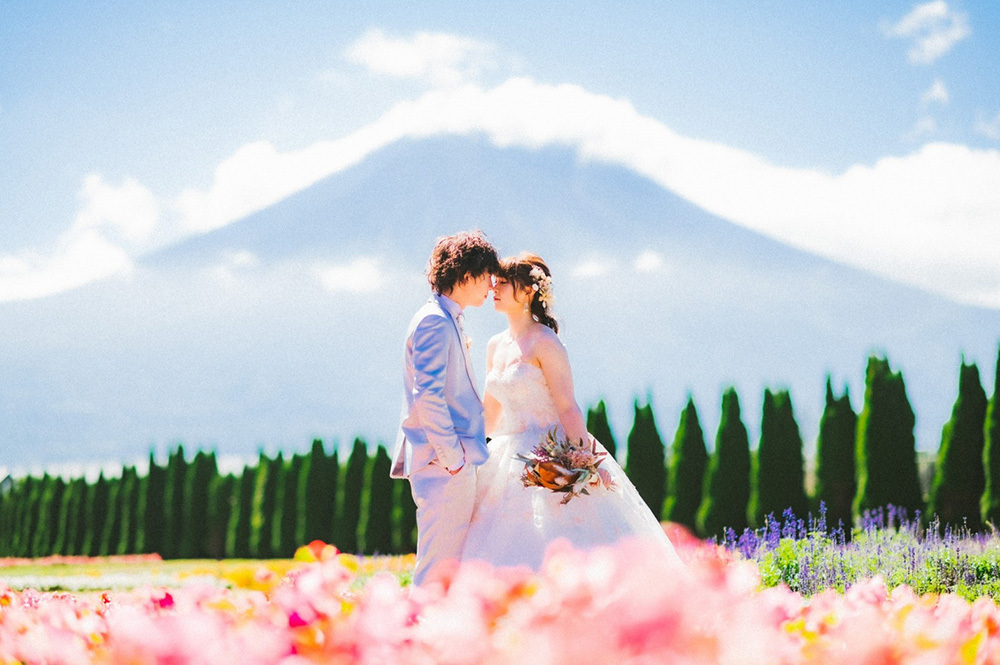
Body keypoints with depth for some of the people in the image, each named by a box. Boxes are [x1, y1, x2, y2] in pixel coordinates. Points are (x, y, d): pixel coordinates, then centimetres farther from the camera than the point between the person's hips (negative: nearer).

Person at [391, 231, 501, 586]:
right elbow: (427, 396, -20)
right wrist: (452, 454, -19)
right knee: (438, 570, -8)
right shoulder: (434, 321, -12)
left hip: (456, 463, 10)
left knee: (449, 566, 11)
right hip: (444, 463, -10)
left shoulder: (450, 321, 19)